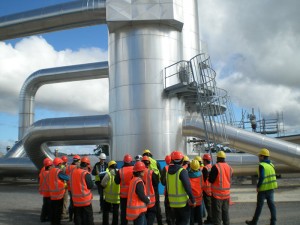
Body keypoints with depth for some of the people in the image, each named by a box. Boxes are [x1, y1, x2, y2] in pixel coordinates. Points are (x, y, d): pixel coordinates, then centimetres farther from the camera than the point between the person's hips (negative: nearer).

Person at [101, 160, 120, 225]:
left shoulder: (108, 174, -13)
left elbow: (103, 184, -14)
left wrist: (106, 186, 5)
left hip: (108, 196, -3)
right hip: (117, 197, 3)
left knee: (106, 211, 13)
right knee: (115, 211, 14)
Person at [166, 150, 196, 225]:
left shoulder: (169, 171, 5)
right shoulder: (182, 171, -16)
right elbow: (187, 187, -19)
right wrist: (193, 199, -12)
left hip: (173, 201, 6)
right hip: (183, 201, -6)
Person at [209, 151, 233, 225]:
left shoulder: (216, 167, -16)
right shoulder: (229, 167, 5)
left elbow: (211, 180, -13)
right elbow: (229, 180, 13)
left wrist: (210, 174, 5)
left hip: (217, 194, -6)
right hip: (226, 194, 6)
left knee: (217, 213, 1)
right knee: (225, 212, 17)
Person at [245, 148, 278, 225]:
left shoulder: (262, 165, -16)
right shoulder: (271, 164, 7)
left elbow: (261, 177, -24)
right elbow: (273, 176, 9)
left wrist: (258, 186, -13)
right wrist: (270, 185, 15)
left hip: (263, 188, -6)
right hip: (271, 188, 7)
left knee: (259, 205, 4)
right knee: (271, 204, 10)